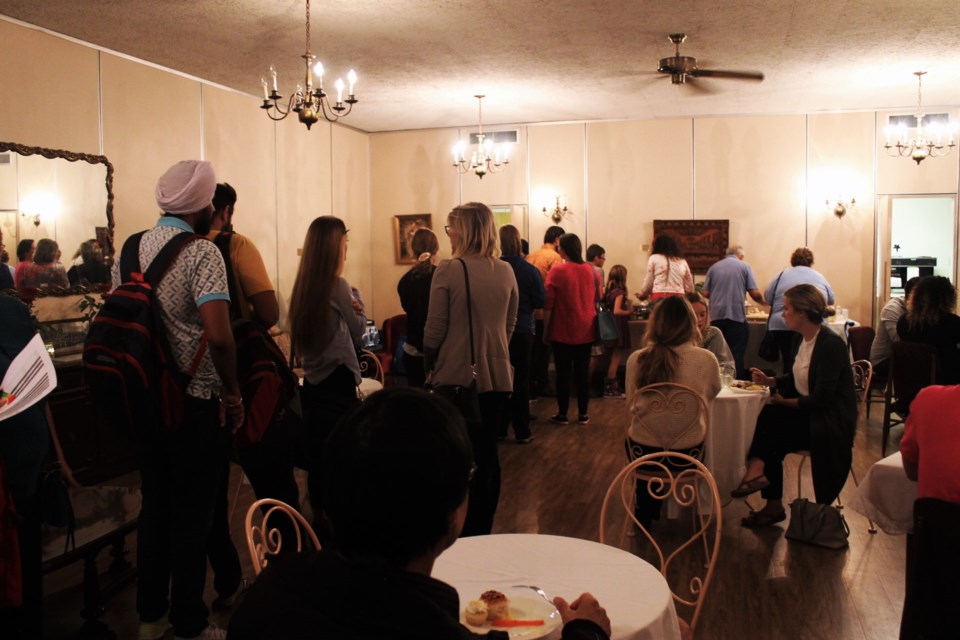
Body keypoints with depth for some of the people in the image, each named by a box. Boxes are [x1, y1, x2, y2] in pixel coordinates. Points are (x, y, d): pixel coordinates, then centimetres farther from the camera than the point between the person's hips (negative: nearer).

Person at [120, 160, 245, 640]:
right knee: (192, 513, 5)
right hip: (195, 402, -6)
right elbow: (218, 334, -26)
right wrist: (233, 393, -13)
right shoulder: (201, 252, -15)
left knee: (153, 505, 18)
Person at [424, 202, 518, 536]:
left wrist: (429, 367, 3)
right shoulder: (505, 271, 2)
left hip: (456, 377, -4)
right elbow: (510, 325, 10)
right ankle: (482, 530, 22)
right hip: (497, 377, 4)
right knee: (487, 453, 13)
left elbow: (435, 329, -11)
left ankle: (459, 532, 19)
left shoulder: (448, 269, -12)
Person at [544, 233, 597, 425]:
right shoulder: (591, 270, 1)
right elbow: (597, 301, 12)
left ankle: (562, 414, 11)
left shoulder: (557, 271, -13)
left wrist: (545, 330, -4)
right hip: (585, 332, 4)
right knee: (583, 372, 10)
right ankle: (583, 414, 16)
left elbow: (548, 305, -12)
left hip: (562, 332, -4)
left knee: (563, 373, 5)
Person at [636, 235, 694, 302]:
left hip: (659, 297, -3)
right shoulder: (682, 261, 18)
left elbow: (648, 282, 8)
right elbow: (689, 287, 15)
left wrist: (641, 294, 25)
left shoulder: (654, 258, 9)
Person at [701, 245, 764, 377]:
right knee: (736, 355, 2)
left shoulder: (714, 267, 9)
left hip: (716, 317, 3)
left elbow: (705, 293, 5)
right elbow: (755, 293, -3)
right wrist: (762, 301, 17)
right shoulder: (745, 267, 2)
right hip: (737, 316, -3)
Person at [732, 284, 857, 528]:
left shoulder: (831, 344, -18)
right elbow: (795, 381, 18)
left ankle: (756, 471, -16)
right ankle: (773, 506, -6)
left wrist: (785, 402, -17)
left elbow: (822, 398, -23)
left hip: (831, 423, -8)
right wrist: (769, 381, 3)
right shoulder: (804, 340, 9)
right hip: (807, 415, 8)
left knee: (769, 418, -23)